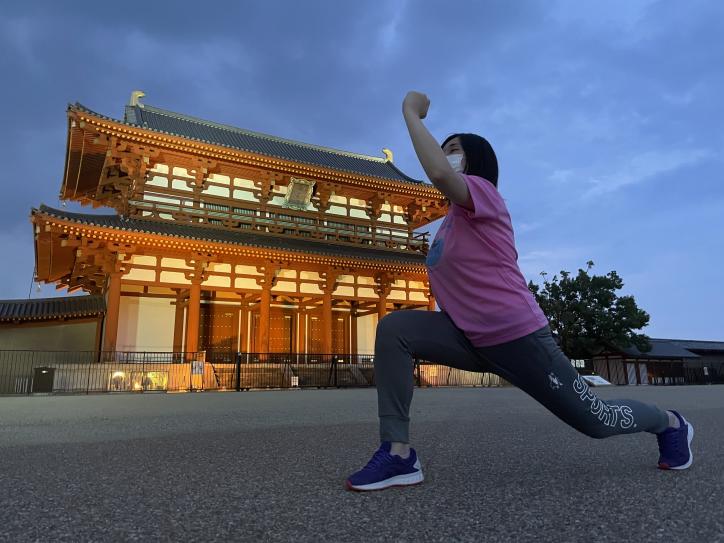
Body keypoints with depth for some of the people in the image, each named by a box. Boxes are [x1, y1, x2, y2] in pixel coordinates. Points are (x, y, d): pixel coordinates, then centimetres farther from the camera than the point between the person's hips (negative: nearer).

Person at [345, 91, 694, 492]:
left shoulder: (482, 191, -9)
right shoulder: (452, 218, 16)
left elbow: (438, 173, -33)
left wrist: (411, 112, -21)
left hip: (517, 336, -7)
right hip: (473, 340, 8)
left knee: (597, 421, 9)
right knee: (394, 329, -15)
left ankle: (670, 424, 43)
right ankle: (399, 454, -15)